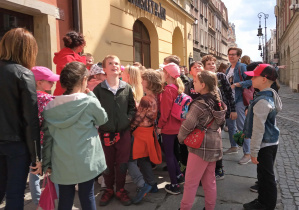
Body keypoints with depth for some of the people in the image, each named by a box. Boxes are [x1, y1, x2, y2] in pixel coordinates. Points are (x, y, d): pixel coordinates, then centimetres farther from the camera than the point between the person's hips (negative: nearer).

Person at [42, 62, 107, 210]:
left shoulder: (51, 106, -1)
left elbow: (47, 137, 2)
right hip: (85, 160, -3)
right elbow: (103, 119, 4)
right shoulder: (89, 102, -14)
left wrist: (47, 162, 11)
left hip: (61, 162, 4)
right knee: (87, 196, 11)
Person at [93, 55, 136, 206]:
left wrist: (128, 118, -6)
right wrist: (100, 122, -12)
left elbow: (132, 107, 9)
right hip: (105, 132, -1)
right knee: (107, 164, 13)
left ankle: (120, 189, 31)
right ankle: (109, 189, 34)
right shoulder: (98, 89, -4)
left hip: (124, 132, 1)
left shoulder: (127, 88, 3)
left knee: (122, 163, 11)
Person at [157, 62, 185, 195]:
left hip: (168, 127, -8)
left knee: (168, 155, 4)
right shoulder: (178, 88, 7)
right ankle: (179, 175, 31)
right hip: (177, 126, 8)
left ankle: (174, 185, 12)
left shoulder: (167, 90, -18)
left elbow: (165, 111, -20)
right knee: (170, 152, 23)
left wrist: (159, 125, -12)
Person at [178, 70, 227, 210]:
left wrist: (181, 138, 1)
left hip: (201, 146, -8)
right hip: (215, 145, 8)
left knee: (191, 182, 5)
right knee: (210, 181, 19)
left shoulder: (199, 104, -20)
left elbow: (187, 126, -17)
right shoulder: (218, 102, 4)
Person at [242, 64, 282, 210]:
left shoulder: (262, 101, -24)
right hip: (271, 141, 10)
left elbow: (259, 129, -24)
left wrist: (254, 151, -19)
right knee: (265, 174, 20)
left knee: (266, 176, 4)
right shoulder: (271, 95, 6)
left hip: (265, 144, -10)